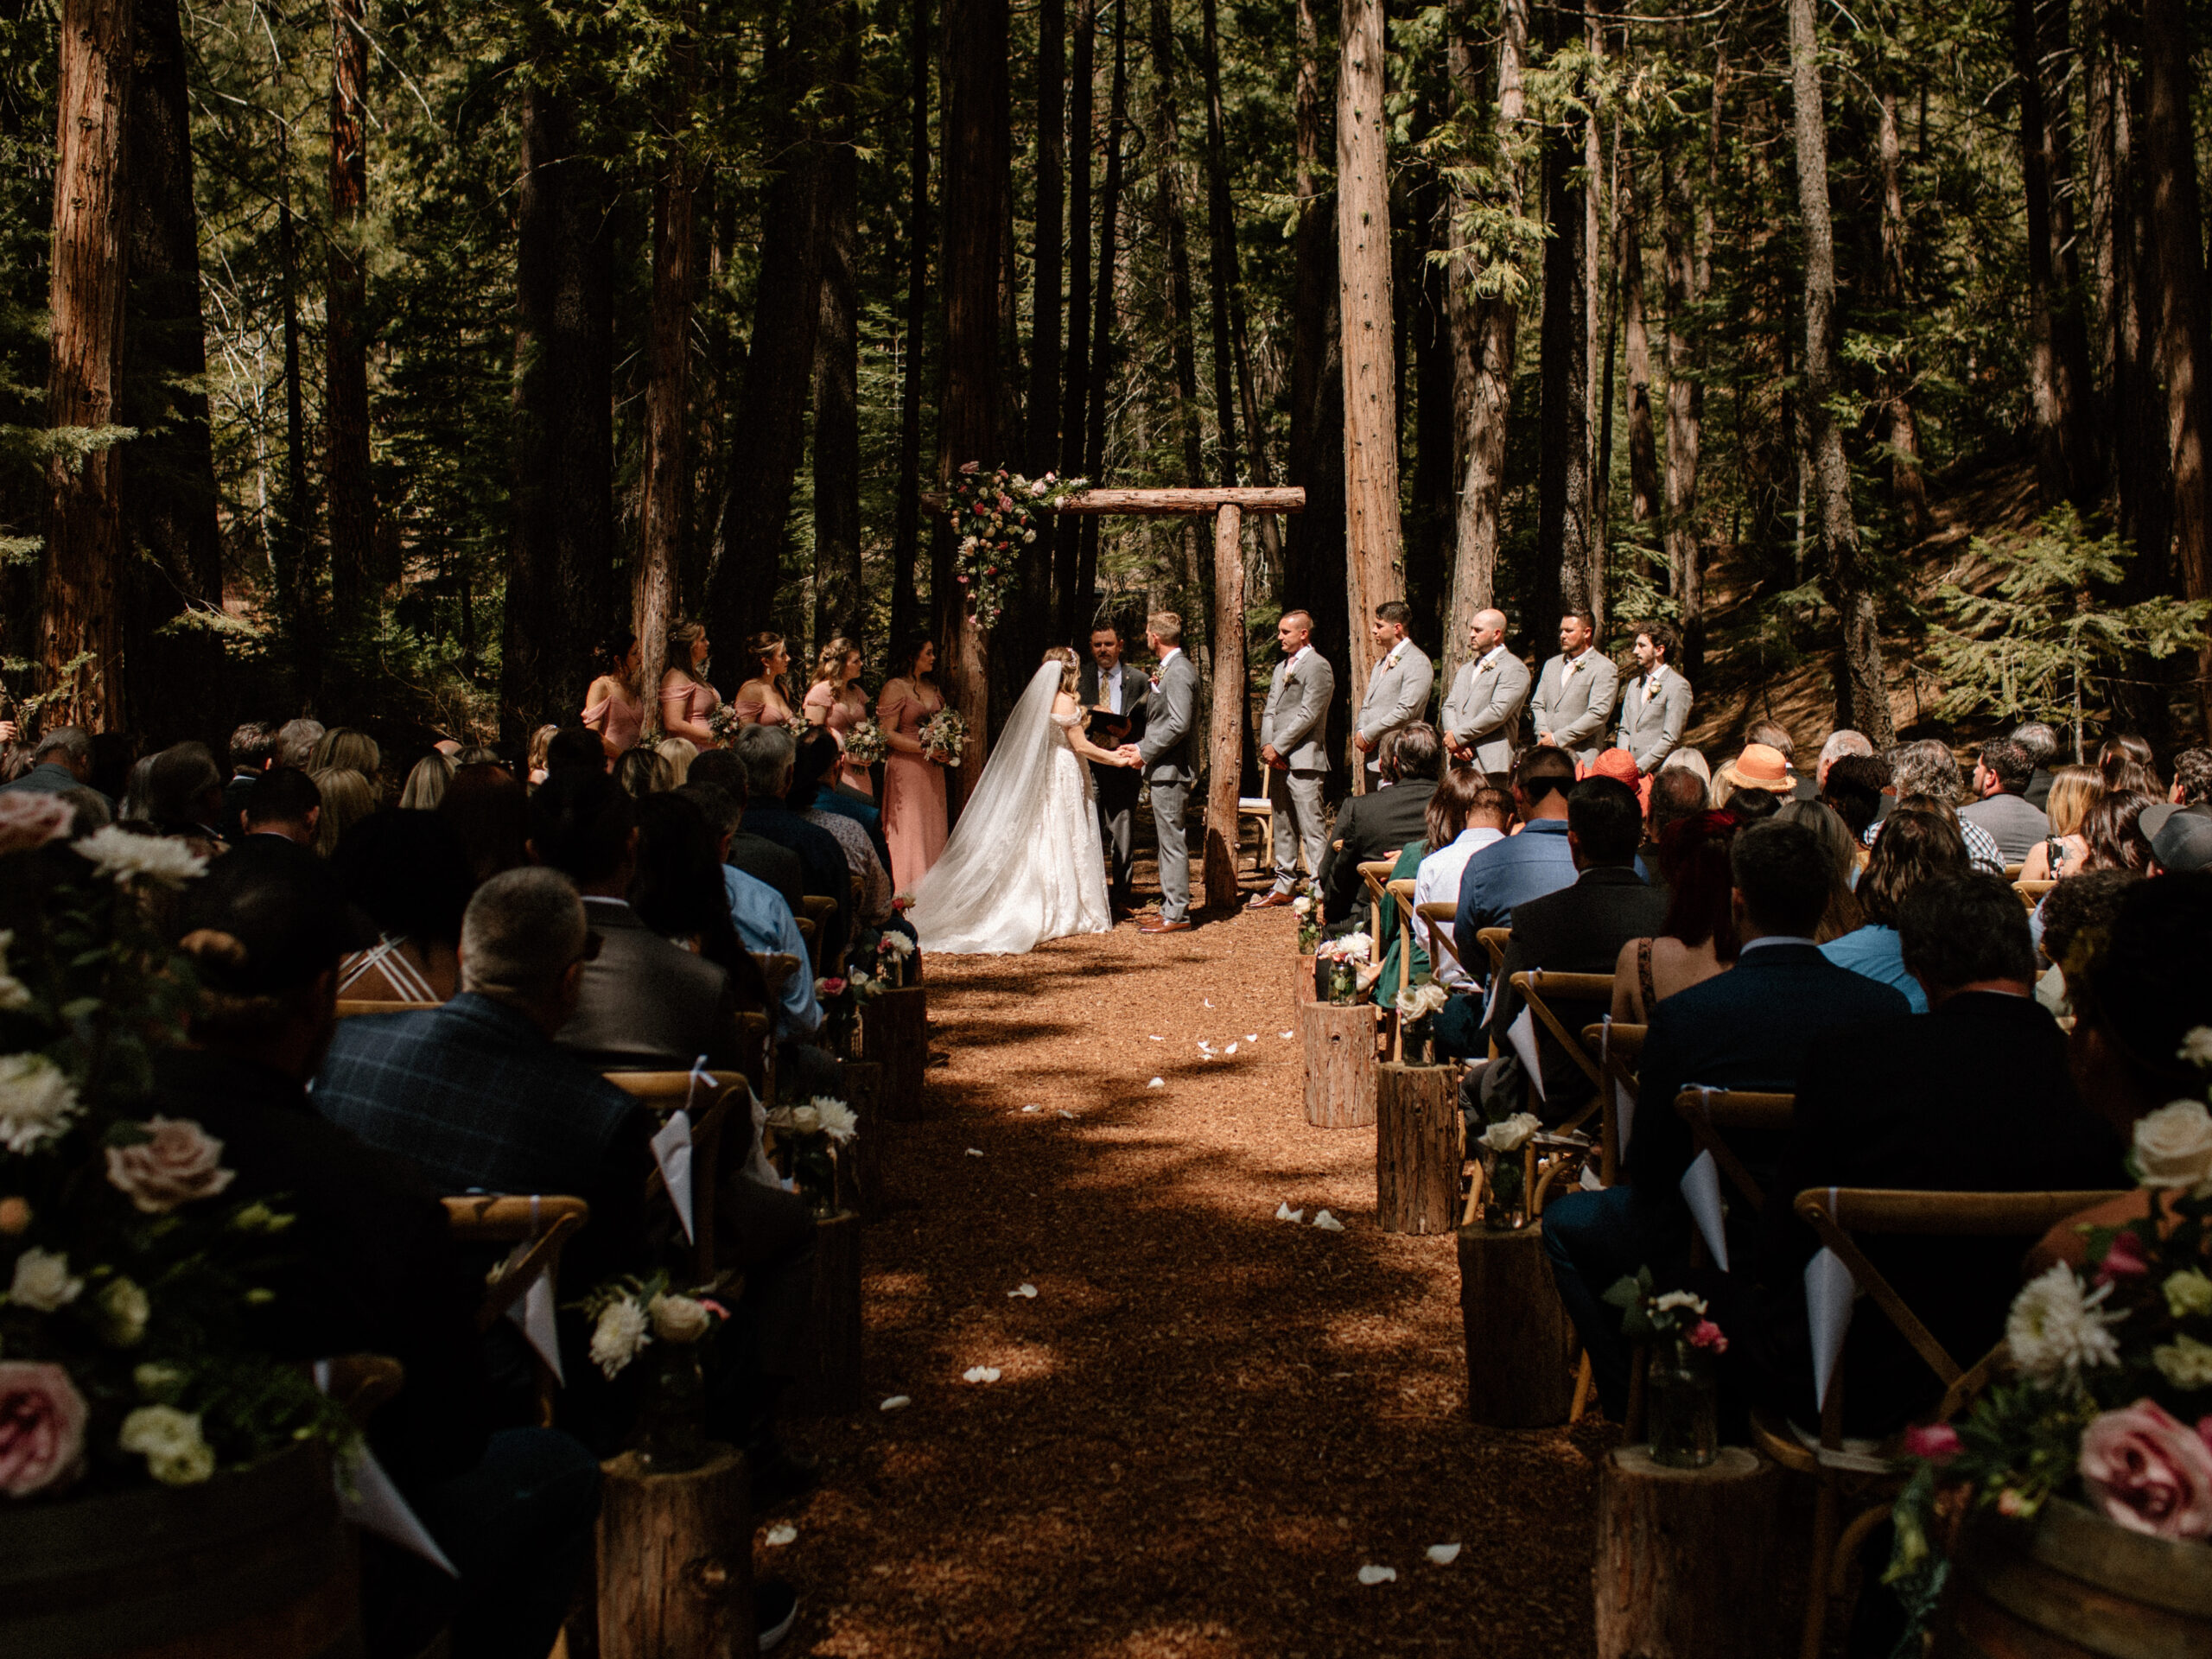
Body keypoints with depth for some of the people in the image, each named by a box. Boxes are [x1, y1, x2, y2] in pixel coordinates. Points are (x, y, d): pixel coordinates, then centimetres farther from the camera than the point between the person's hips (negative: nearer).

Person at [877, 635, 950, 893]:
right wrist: (925, 748, -17)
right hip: (905, 768, -7)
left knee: (933, 829, 5)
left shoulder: (932, 687, 15)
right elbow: (888, 734, -12)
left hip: (932, 770, 7)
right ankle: (907, 897, -2)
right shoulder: (895, 688, -6)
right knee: (909, 830, -6)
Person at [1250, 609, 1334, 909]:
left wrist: (1278, 747, -13)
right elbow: (1269, 711, 17)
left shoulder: (1318, 667, -7)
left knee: (1311, 828, -10)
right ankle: (1284, 886, 20)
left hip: (1303, 759, -9)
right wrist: (1267, 747, 0)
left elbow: (1308, 714, -14)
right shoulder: (1280, 668, 21)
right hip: (1277, 760, 9)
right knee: (1283, 827, 13)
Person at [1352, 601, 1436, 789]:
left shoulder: (1418, 663, -9)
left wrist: (1367, 734, -13)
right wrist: (1360, 732, 1)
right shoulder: (1381, 664, 21)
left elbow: (1406, 711, -18)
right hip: (1371, 758, 9)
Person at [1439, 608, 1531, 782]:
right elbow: (1449, 706, 14)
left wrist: (1458, 736, -11)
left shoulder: (1514, 669, -3)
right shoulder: (1466, 669, 23)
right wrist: (1454, 739, -6)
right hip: (1460, 761, 7)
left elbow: (1498, 712, -14)